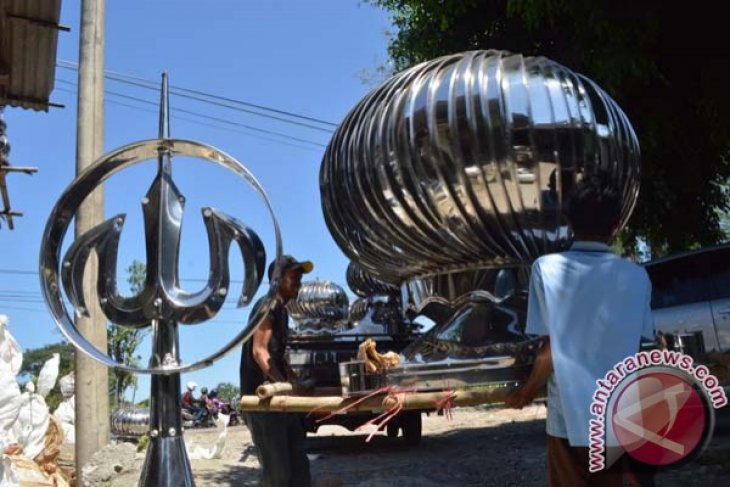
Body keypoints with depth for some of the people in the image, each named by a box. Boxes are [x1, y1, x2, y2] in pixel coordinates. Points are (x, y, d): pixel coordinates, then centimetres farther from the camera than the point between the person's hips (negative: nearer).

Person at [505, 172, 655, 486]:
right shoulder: (637, 277, -1)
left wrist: (526, 393, 7)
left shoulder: (547, 268, -9)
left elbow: (549, 351, -10)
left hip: (570, 419, -2)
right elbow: (640, 348, 6)